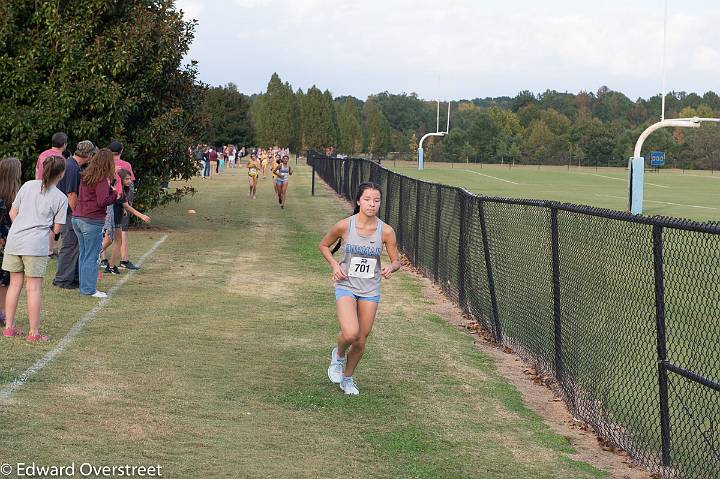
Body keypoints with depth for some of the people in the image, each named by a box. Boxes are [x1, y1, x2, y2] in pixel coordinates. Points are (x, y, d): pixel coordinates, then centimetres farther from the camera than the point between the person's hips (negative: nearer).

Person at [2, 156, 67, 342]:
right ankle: (34, 332, 3)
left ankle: (9, 327, 17)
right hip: (36, 245, -4)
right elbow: (56, 229, 0)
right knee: (34, 288, 1)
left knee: (15, 284, 13)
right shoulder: (60, 198, -1)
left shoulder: (28, 185, 8)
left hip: (13, 241, 4)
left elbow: (12, 213, 11)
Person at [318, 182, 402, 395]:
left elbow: (396, 260, 3)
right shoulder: (344, 226, -12)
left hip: (370, 290, 2)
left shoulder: (386, 231, -9)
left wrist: (391, 268, -20)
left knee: (361, 341, 7)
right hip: (346, 286, -2)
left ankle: (347, 378, 34)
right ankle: (338, 355, 12)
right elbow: (324, 245, 6)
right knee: (350, 333, -23)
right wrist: (334, 265, -10)